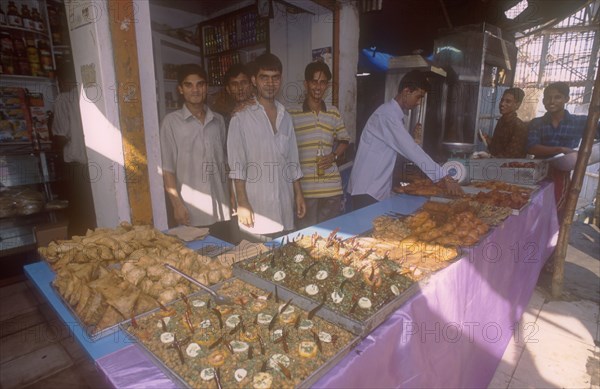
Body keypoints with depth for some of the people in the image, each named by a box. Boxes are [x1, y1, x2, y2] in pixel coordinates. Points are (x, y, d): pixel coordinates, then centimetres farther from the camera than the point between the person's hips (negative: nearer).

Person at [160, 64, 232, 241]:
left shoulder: (218, 120, 9)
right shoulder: (171, 122, -2)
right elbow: (167, 168, -3)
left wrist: (231, 198, 11)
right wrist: (177, 205, -9)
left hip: (221, 209, 4)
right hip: (192, 212, -3)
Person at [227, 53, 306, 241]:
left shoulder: (286, 118, 12)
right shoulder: (241, 119, -4)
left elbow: (292, 162, 14)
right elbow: (237, 166, -7)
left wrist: (299, 194, 10)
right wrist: (242, 203, -12)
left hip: (285, 207, 5)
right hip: (256, 206, -4)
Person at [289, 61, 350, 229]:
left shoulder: (334, 113, 9)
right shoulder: (292, 114, -1)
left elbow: (344, 140, 20)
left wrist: (334, 156, -1)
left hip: (331, 186, 3)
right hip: (304, 187, -3)